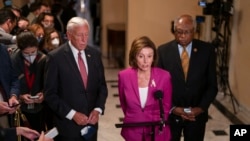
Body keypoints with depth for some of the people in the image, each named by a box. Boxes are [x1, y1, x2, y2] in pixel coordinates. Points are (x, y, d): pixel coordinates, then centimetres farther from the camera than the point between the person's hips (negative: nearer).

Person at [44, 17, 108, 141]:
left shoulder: (95, 54, 4)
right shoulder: (55, 57, -10)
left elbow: (102, 86, 10)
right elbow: (50, 94, -9)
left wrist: (98, 109, -5)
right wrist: (72, 114, -15)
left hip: (91, 123, 4)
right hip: (68, 125, -4)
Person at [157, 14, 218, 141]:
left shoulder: (207, 50, -4)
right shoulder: (163, 50, -6)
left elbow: (212, 85, -1)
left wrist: (201, 108, -12)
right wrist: (172, 108, -13)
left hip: (197, 113, 1)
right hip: (170, 113, 0)